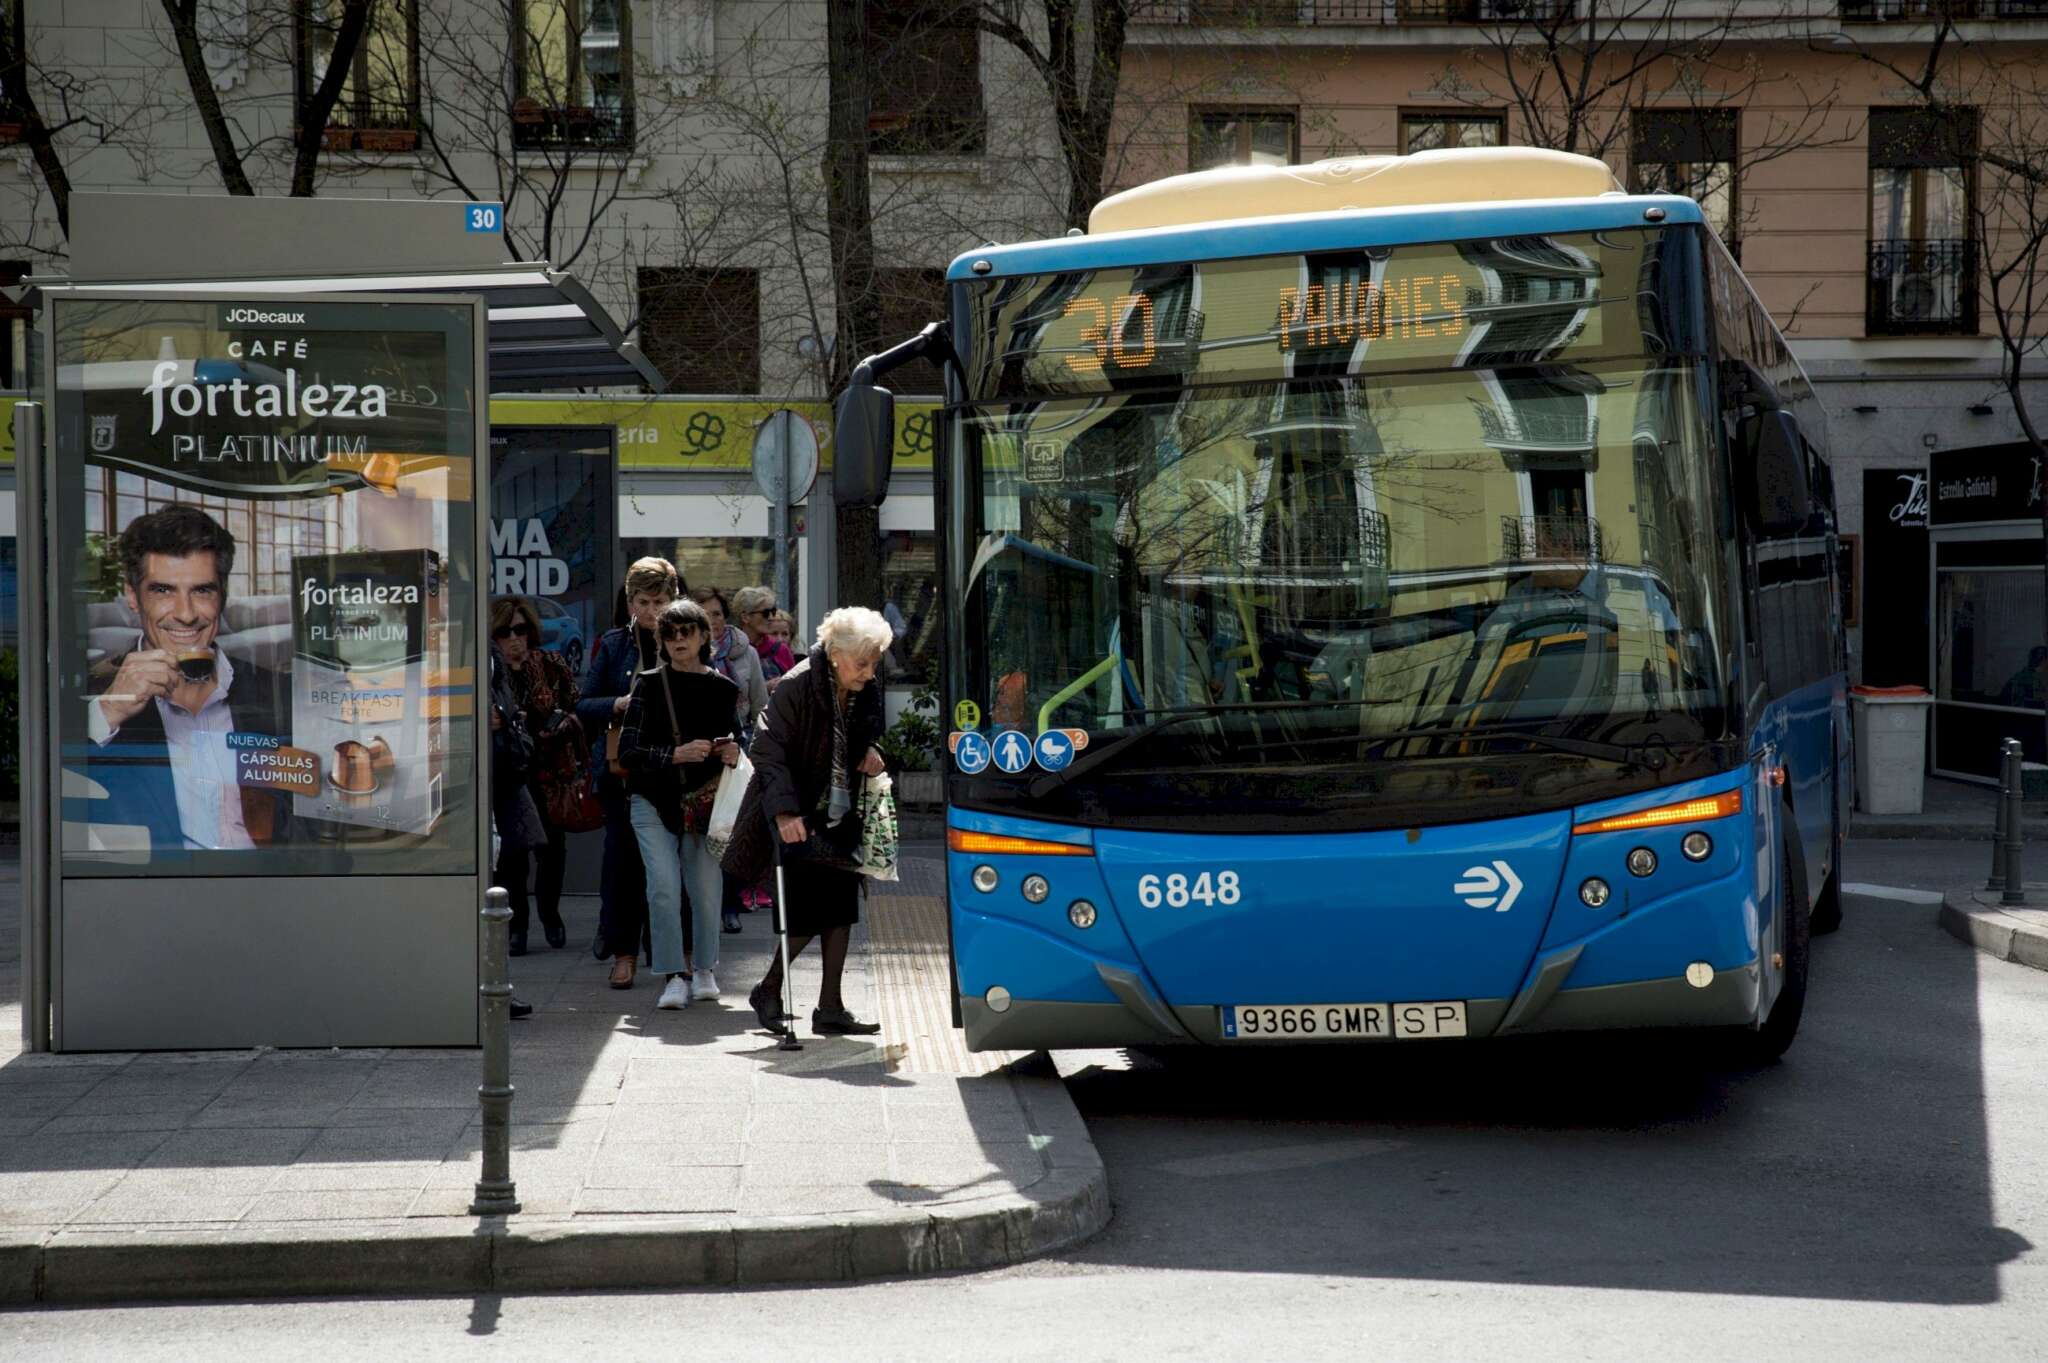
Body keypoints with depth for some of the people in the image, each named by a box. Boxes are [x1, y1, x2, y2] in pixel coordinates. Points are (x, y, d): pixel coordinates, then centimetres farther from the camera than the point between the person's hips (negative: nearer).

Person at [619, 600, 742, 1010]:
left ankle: (704, 967, 25)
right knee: (664, 887, -14)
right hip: (654, 803, -1)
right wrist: (678, 754, -19)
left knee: (706, 891, 1)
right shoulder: (651, 686, 0)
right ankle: (675, 975, -3)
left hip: (703, 804, 2)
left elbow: (737, 743, 17)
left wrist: (734, 754, -7)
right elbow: (628, 750, -6)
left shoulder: (723, 690, 6)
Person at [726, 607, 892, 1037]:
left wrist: (871, 751, -5)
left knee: (840, 905, 4)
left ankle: (830, 1008, 11)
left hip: (840, 811, 7)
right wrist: (784, 811, -32)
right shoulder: (796, 687, -19)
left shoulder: (867, 693, 0)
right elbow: (767, 750, -22)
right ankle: (768, 990, 14)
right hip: (797, 815, -7)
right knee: (809, 909, -9)